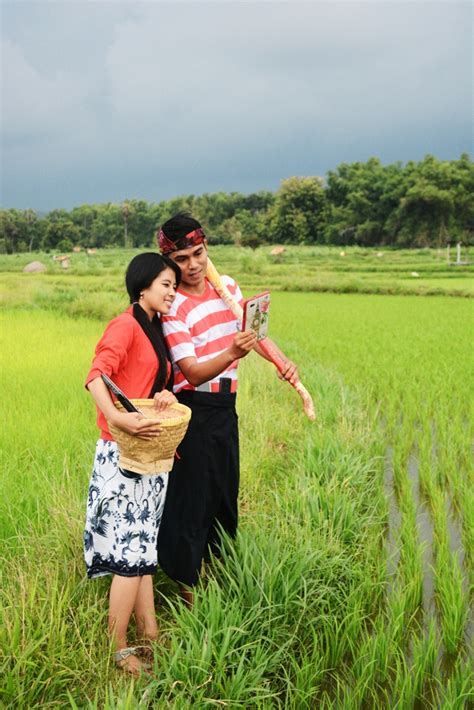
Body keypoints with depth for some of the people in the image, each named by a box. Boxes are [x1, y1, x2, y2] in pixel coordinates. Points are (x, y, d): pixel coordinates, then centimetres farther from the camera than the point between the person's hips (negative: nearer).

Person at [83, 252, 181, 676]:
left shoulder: (156, 330, 15)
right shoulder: (126, 326, -12)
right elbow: (96, 377, -27)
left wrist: (167, 395, -9)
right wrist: (118, 418, -44)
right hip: (124, 454, -8)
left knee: (143, 547, 12)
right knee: (131, 550, -5)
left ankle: (150, 636, 20)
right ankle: (118, 649, 6)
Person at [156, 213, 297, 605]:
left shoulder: (227, 286, 3)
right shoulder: (174, 308, -18)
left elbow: (254, 329, 14)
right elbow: (192, 372, -25)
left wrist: (281, 362, -1)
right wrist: (232, 354, -41)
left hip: (225, 407, 7)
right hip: (194, 410, -7)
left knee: (226, 491, 17)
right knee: (192, 496, -1)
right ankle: (185, 581, 15)